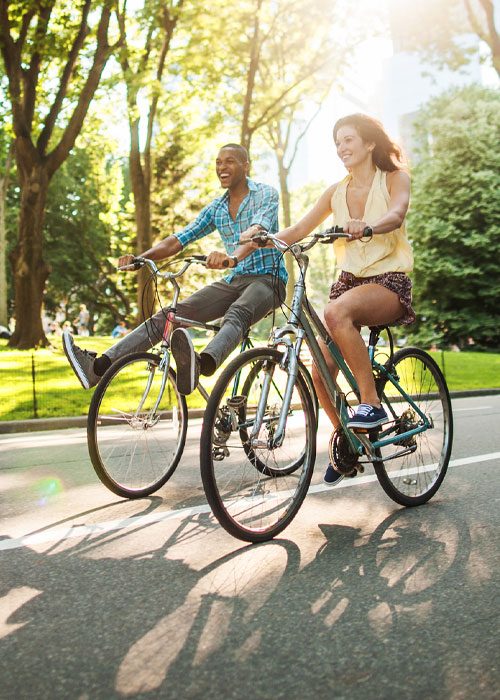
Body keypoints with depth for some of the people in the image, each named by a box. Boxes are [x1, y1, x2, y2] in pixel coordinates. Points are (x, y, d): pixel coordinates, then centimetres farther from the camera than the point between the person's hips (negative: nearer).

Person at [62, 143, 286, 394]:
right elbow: (177, 241, 6)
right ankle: (99, 366, -25)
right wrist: (139, 258, -13)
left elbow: (257, 231, -27)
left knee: (237, 314, -40)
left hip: (267, 279, -5)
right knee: (170, 314, -14)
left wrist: (233, 258, -49)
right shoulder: (215, 208, 13)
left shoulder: (265, 194, -5)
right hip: (233, 281, 5)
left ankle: (199, 365, -70)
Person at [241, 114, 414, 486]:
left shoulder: (395, 178, -1)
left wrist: (368, 227, -46)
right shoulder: (337, 191, 10)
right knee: (320, 374, -8)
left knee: (337, 312, -38)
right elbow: (298, 230, 2)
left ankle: (372, 403, -26)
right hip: (350, 279, 5)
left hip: (389, 281, -5)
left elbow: (396, 214, -24)